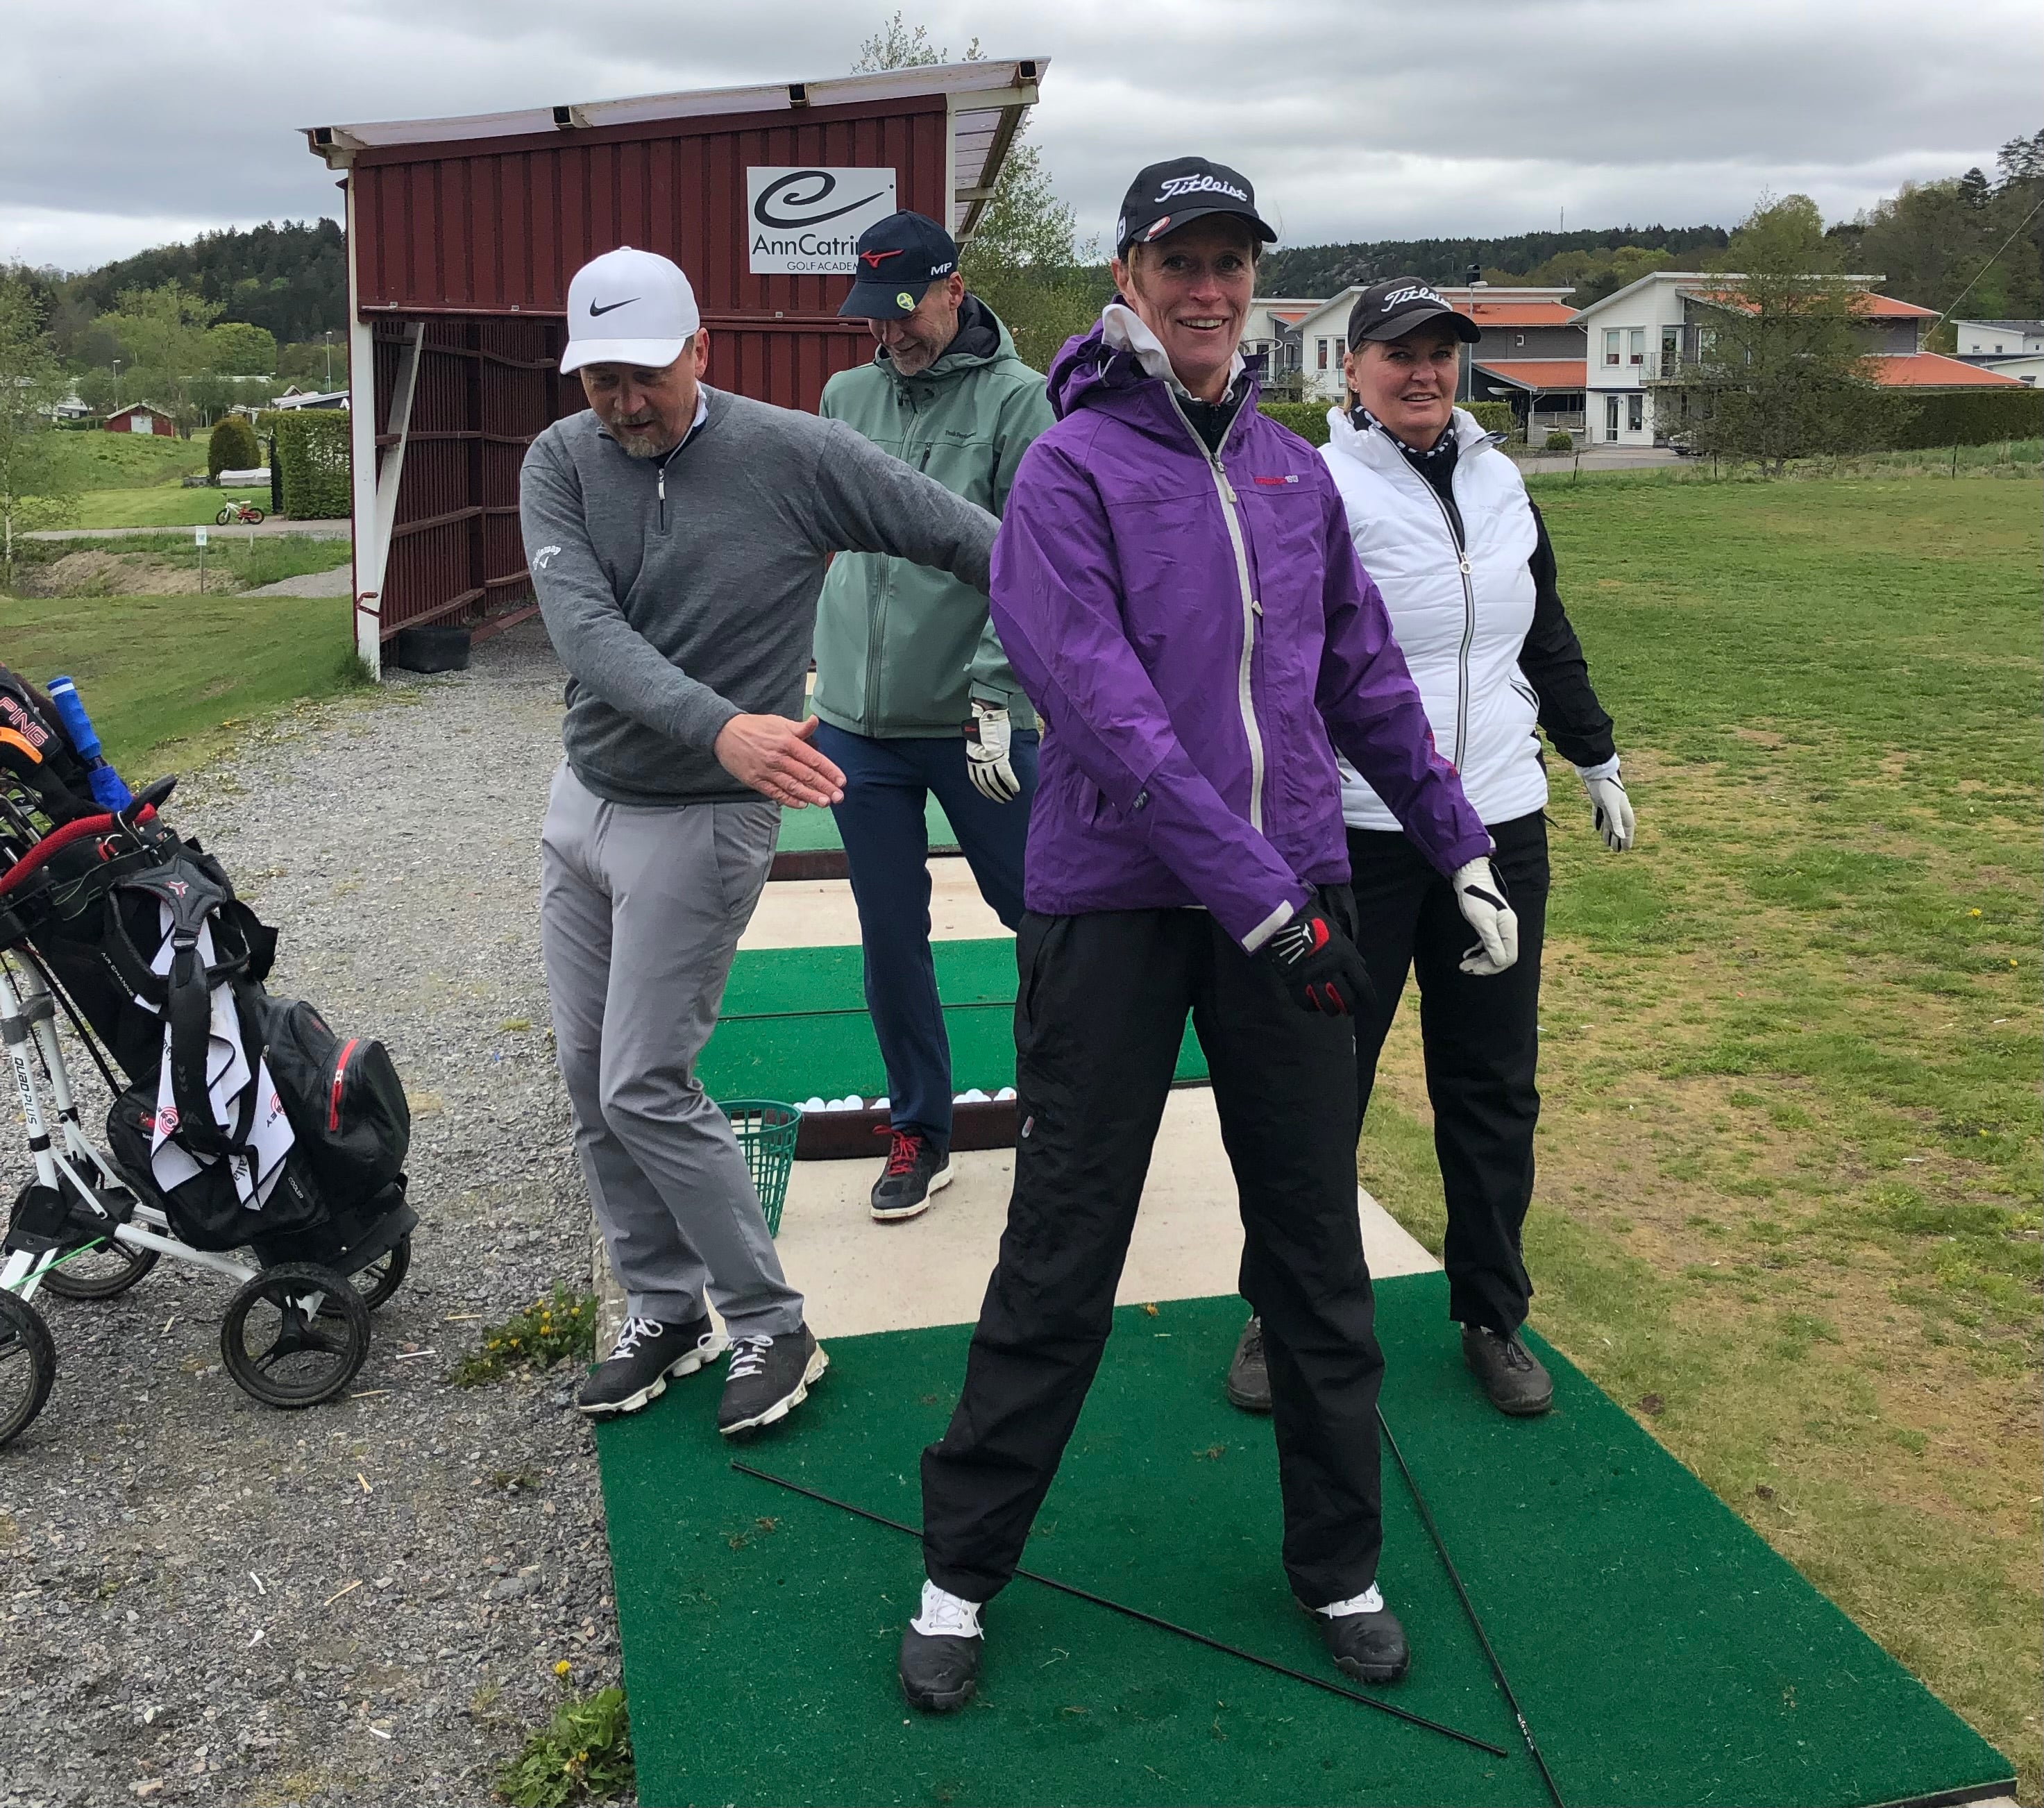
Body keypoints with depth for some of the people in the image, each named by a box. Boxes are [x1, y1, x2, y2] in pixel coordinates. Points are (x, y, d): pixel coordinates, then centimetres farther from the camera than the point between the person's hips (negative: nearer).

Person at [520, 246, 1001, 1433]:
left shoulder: (798, 456, -14)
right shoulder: (563, 463, -5)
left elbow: (972, 540, -12)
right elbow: (586, 630, -21)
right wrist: (720, 727, -39)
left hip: (703, 821, -6)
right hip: (585, 801, 6)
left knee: (645, 1089, -5)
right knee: (591, 1080, 11)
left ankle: (774, 1328, 12)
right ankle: (667, 1314, 28)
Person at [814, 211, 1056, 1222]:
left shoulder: (1016, 399, -6)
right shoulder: (846, 397, 10)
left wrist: (995, 690, -21)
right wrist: (814, 652, 18)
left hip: (974, 718, -4)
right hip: (857, 721, 4)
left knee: (1038, 910, 7)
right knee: (891, 937, 9)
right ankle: (920, 1134, 22)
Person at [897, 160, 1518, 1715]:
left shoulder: (1296, 474, 12)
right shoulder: (1071, 469, -5)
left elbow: (1366, 680, 19)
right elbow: (1106, 709, -16)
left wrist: (1461, 846, 16)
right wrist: (1253, 894, -22)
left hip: (1291, 893, 5)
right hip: (1115, 902, -5)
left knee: (1316, 1239, 11)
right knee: (1063, 1252, 2)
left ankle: (1340, 1566, 28)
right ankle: (962, 1571, 19)